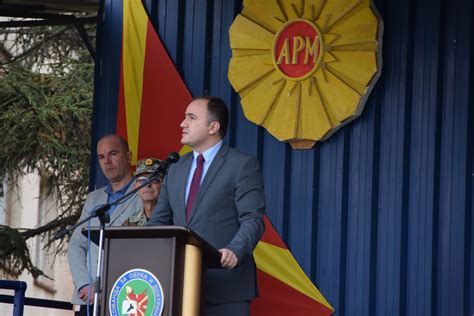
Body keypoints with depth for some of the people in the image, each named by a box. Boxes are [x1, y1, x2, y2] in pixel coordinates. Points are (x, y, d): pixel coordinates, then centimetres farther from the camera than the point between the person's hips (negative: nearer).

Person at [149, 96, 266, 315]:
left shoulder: (243, 165, -2)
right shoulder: (176, 169, 18)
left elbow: (252, 220, -10)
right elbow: (159, 220, 18)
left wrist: (235, 251, -28)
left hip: (225, 286, -6)